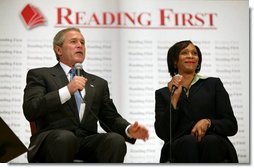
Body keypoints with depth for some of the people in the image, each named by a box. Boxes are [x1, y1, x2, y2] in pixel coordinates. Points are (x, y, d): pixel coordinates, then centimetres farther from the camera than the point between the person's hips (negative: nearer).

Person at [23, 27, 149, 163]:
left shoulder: (98, 83, 27)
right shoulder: (40, 75, 13)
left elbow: (111, 118, 23)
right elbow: (30, 110, -3)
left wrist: (128, 130, -1)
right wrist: (67, 90, -12)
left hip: (87, 143, 4)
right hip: (53, 140, -4)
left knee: (116, 140, -29)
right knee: (65, 137, -38)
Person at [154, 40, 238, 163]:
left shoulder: (213, 84, 18)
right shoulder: (162, 93, 19)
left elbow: (231, 126, 10)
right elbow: (162, 133, 4)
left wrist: (208, 122, -10)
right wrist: (174, 98, -3)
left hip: (213, 145, 0)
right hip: (179, 148, 0)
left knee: (210, 141, -36)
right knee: (189, 141, -35)